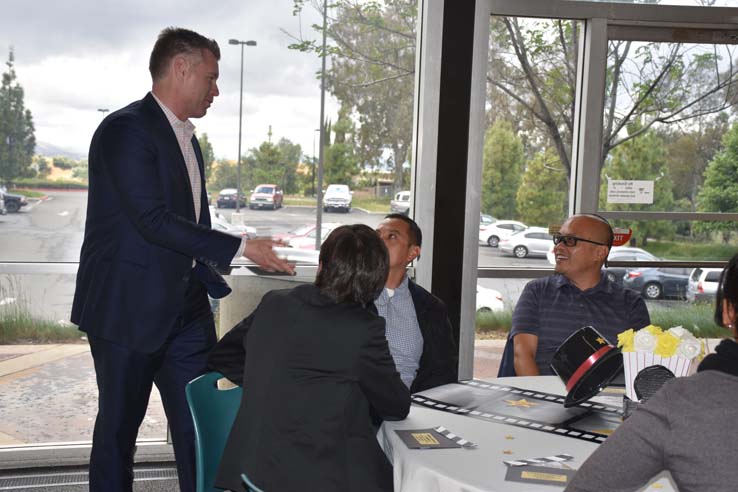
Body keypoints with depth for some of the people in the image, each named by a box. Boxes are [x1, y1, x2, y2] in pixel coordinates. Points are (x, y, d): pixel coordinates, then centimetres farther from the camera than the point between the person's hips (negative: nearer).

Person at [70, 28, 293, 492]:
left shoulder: (187, 139, 15)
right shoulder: (126, 130, -13)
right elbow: (153, 220, -22)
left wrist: (214, 285, 16)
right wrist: (241, 247, -20)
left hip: (186, 310, 8)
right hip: (129, 310, -7)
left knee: (200, 423, 7)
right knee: (119, 424, 8)